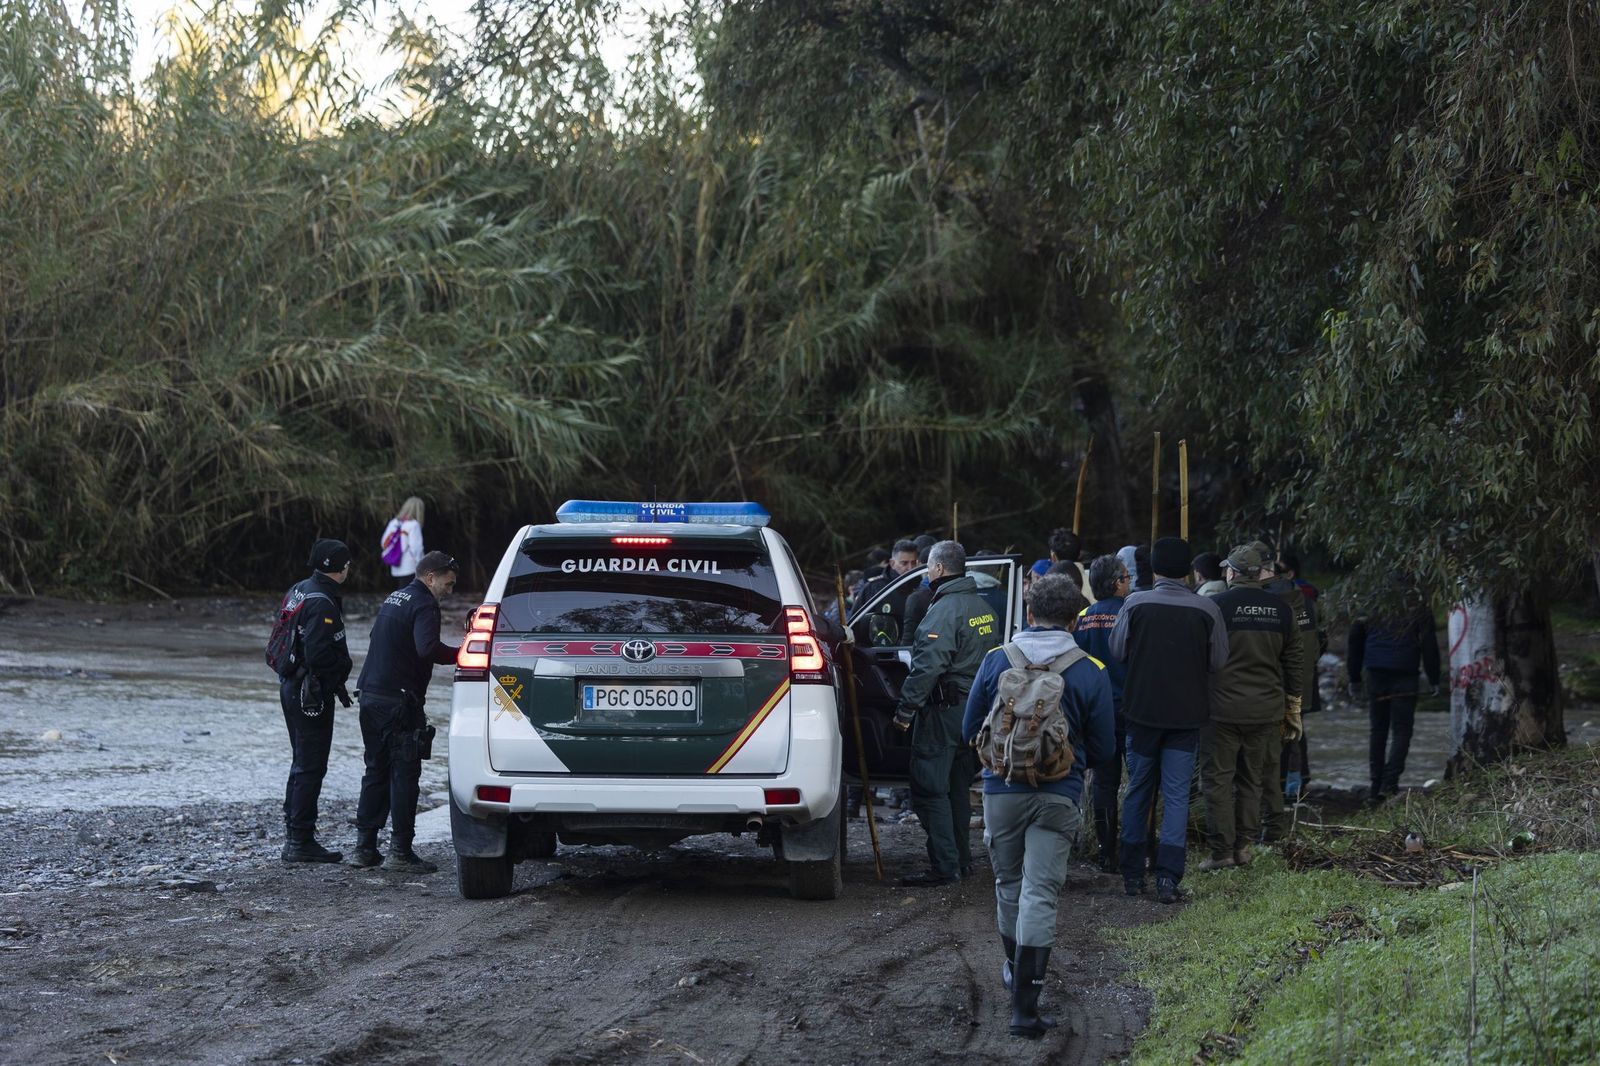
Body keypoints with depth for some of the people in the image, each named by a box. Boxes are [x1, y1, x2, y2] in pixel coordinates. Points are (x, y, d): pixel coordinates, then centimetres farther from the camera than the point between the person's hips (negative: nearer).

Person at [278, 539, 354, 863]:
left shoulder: (298, 592, 11)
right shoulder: (323, 603, -20)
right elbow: (318, 654, -27)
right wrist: (338, 681, -10)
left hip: (291, 687, 10)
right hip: (313, 693, -10)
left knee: (302, 764, 17)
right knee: (310, 767, -5)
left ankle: (294, 836, 23)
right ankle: (301, 841, -3)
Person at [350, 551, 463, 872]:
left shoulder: (394, 598, 18)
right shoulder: (423, 605, -12)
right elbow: (428, 648, -28)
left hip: (370, 697, 9)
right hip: (399, 701, -9)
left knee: (376, 771, 15)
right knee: (404, 774, -4)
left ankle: (364, 846, 15)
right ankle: (400, 851, -4)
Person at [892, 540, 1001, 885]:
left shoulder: (945, 610, -16)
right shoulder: (984, 607, 13)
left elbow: (928, 665, -24)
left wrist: (906, 708, -20)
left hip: (944, 711, -9)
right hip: (977, 710, 9)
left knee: (930, 790, -6)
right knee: (958, 787, 18)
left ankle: (944, 867, -9)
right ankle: (961, 860, 23)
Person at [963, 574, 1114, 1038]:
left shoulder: (996, 661, -2)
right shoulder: (1090, 673, -5)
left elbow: (970, 731, 8)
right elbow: (1102, 751, 2)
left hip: (1002, 788, 2)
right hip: (1058, 796, -2)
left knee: (1008, 884, 20)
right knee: (1041, 894, -3)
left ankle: (1015, 969, 38)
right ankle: (1025, 1003, -10)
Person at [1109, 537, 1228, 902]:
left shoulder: (1136, 604, -10)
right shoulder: (1206, 609, -9)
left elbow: (1117, 651, 0)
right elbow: (1218, 661, -1)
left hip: (1142, 708, 0)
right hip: (1187, 714, 0)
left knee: (1138, 790, 14)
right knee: (1177, 795, 3)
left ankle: (1132, 874, 18)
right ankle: (1168, 877, -7)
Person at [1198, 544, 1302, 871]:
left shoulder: (1218, 606, -9)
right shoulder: (1281, 610, 5)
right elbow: (1293, 665, 10)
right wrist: (1293, 710, 17)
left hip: (1224, 707, -4)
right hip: (1266, 709, 4)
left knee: (1220, 779, 3)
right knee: (1252, 780, 13)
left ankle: (1222, 850, 0)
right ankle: (1243, 846, 14)